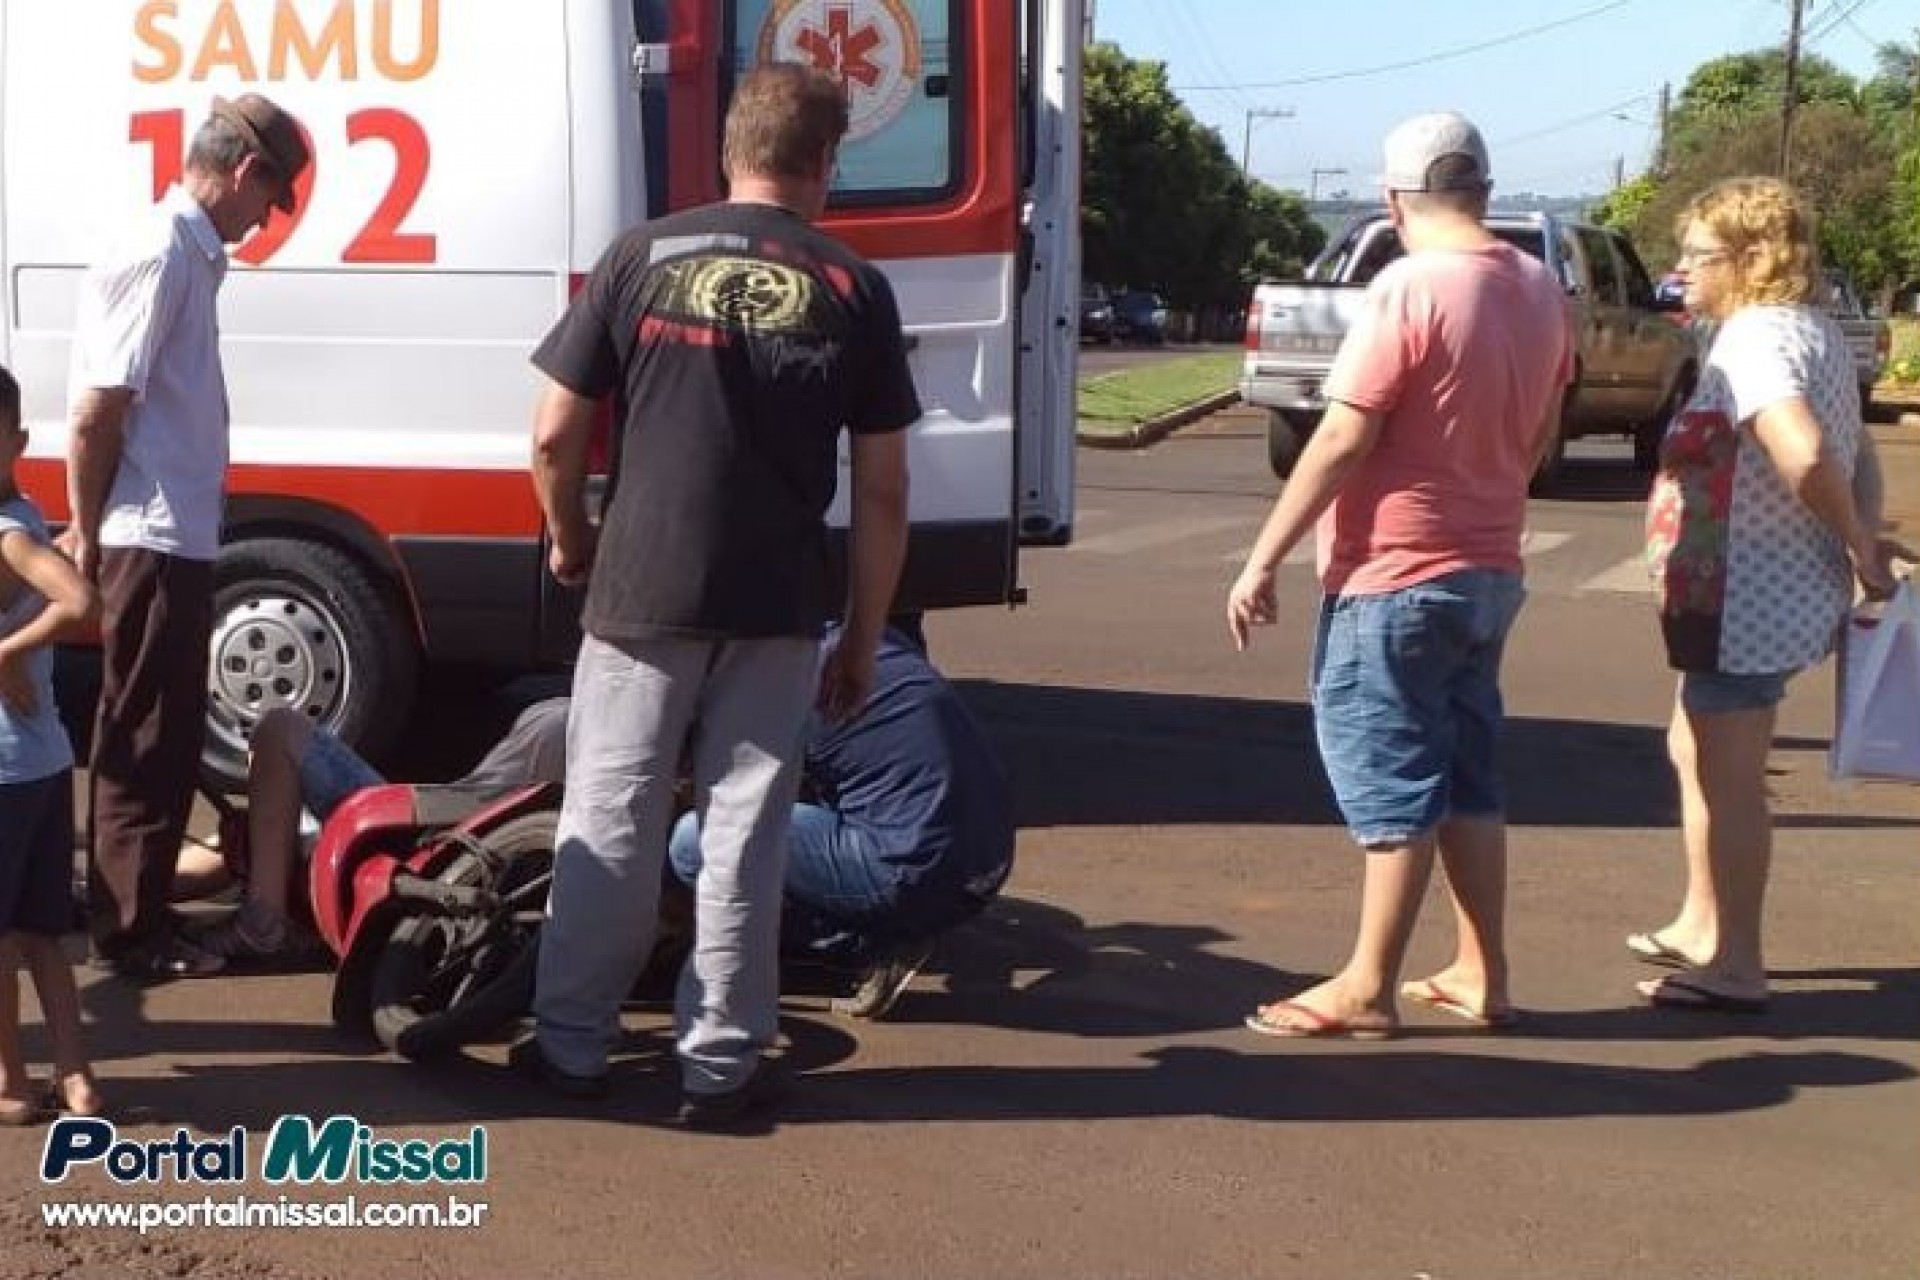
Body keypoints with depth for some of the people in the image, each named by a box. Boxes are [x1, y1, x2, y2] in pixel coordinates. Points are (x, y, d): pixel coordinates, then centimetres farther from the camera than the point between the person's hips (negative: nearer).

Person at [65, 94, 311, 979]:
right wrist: (86, 535, -10)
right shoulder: (161, 254, -17)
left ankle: (138, 911, 28)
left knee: (160, 738, 17)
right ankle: (131, 932, 9)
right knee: (146, 742, -1)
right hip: (151, 541, -9)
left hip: (175, 538, 9)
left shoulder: (191, 252, 12)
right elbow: (95, 413, -19)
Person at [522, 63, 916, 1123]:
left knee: (608, 824, 11)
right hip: (777, 609, 0)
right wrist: (863, 639, 8)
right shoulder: (853, 290, 1)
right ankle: (720, 1061, 15)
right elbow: (882, 491, 0)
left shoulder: (641, 258, 0)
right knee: (743, 833, 8)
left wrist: (570, 541, 18)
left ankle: (572, 1043, 21)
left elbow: (554, 439, -1)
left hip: (642, 594, 0)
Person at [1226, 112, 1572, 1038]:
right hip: (1490, 571, 8)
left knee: (1392, 780, -1)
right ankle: (1481, 976, 21)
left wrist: (1263, 561, -15)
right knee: (1467, 777, 15)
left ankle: (1368, 989, 7)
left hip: (1397, 577, -7)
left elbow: (1343, 441, -20)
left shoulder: (1408, 290, -17)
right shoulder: (1540, 290, 6)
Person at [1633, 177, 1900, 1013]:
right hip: (1783, 594, 11)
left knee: (1729, 779, -1)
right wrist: (1864, 542, 6)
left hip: (1747, 599, -11)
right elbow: (1858, 453, 17)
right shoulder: (1814, 332, 13)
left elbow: (1805, 456, -33)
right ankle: (1702, 926, 35)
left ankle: (1736, 967, 9)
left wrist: (1858, 548, -20)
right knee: (1693, 752, 23)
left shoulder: (1754, 336, -19)